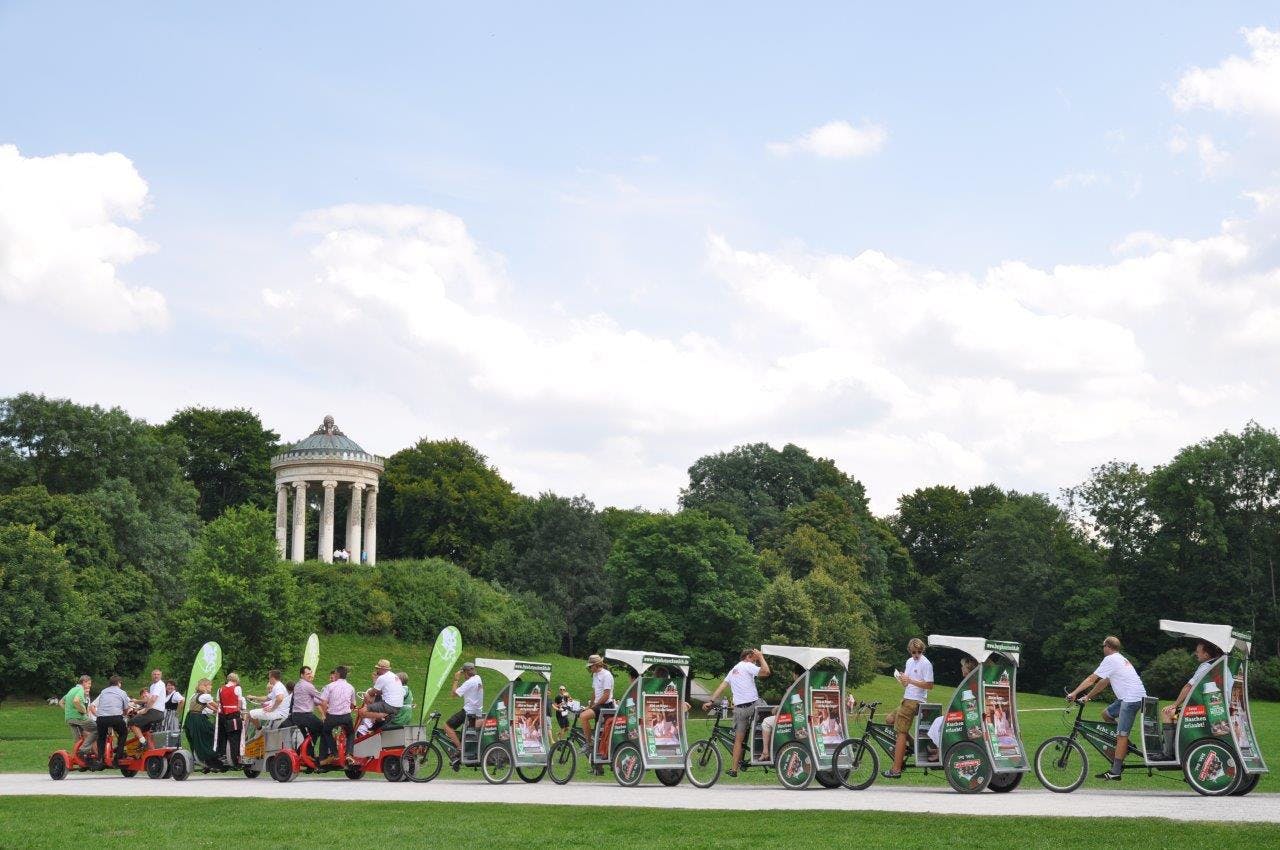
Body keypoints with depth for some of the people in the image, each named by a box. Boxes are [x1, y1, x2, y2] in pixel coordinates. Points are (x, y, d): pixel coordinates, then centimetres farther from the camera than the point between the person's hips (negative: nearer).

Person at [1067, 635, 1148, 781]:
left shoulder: (1110, 659, -7)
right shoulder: (1121, 659, 23)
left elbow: (1091, 679, -9)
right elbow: (1103, 682, 25)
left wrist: (1074, 693, -5)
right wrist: (1087, 697, 25)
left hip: (1131, 699, -10)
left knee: (1121, 735, -8)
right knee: (1106, 714, 20)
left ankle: (1115, 772, -9)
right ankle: (1125, 746, 16)